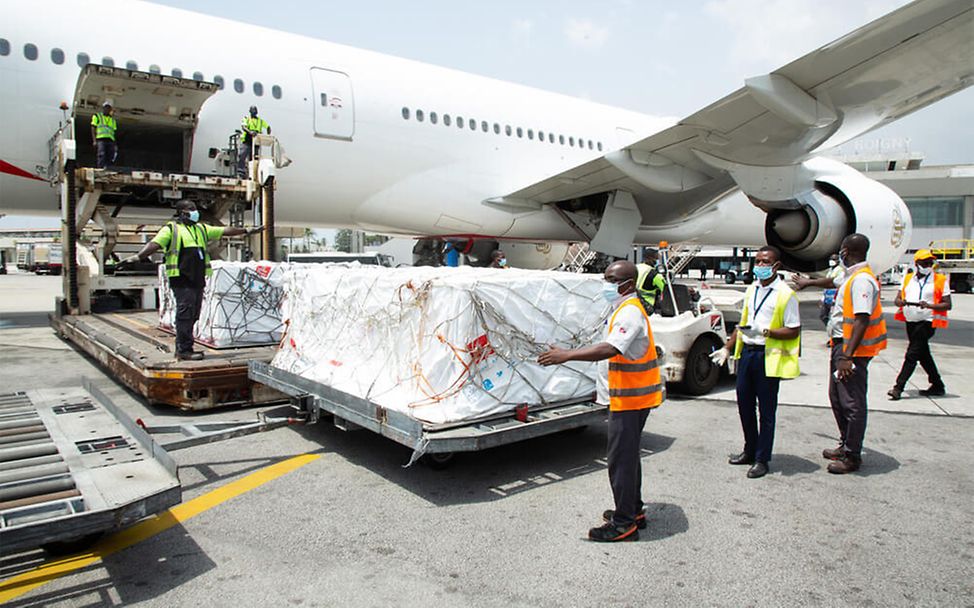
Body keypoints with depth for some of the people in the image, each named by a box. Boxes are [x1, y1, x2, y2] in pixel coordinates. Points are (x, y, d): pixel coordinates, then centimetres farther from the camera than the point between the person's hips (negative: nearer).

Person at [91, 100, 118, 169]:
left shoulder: (112, 120, 26)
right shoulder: (97, 116, 14)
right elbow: (93, 129, 6)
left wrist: (114, 145, 11)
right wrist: (94, 141, -8)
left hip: (110, 140, 4)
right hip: (100, 139, -4)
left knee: (110, 159, -5)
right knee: (101, 155, -18)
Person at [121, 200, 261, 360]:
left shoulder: (201, 228, 21)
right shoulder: (171, 228, 1)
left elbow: (225, 231, 24)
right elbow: (155, 244, -11)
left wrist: (246, 231, 24)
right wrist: (138, 256, -26)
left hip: (198, 279, 7)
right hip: (182, 279, -7)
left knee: (192, 315, 9)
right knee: (185, 314, -9)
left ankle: (181, 349, 18)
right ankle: (184, 350, -5)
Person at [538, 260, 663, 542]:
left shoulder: (630, 313, -19)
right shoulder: (625, 309, 15)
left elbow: (610, 349, -34)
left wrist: (567, 355, -38)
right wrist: (603, 387, 23)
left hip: (629, 399, -11)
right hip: (628, 396, 11)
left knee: (621, 460, -4)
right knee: (628, 456, 19)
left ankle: (624, 524, 6)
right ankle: (633, 511, 32)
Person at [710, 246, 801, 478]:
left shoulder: (786, 294, -8)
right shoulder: (751, 290, 13)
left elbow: (793, 331, -10)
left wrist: (765, 332, -23)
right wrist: (727, 348, 14)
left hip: (768, 356, -7)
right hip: (746, 352, 7)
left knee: (766, 410, 2)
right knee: (744, 404, 13)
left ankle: (762, 459, 13)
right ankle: (750, 451, 30)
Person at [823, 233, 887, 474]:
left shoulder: (862, 280, -19)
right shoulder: (853, 276, 11)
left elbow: (862, 320, -26)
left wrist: (847, 356, -28)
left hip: (852, 349, -10)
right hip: (841, 345, 10)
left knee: (852, 403, -2)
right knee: (837, 398, 19)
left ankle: (852, 457, 8)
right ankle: (846, 445, 33)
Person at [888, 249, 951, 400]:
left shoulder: (940, 280, -1)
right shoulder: (908, 279, 12)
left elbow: (947, 305, -5)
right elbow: (897, 300, 9)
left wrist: (929, 305, -23)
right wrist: (902, 302, -15)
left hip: (927, 322, -5)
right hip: (910, 321, 6)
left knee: (912, 355, -10)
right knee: (923, 355, 14)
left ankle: (898, 387, -10)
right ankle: (938, 385, 28)